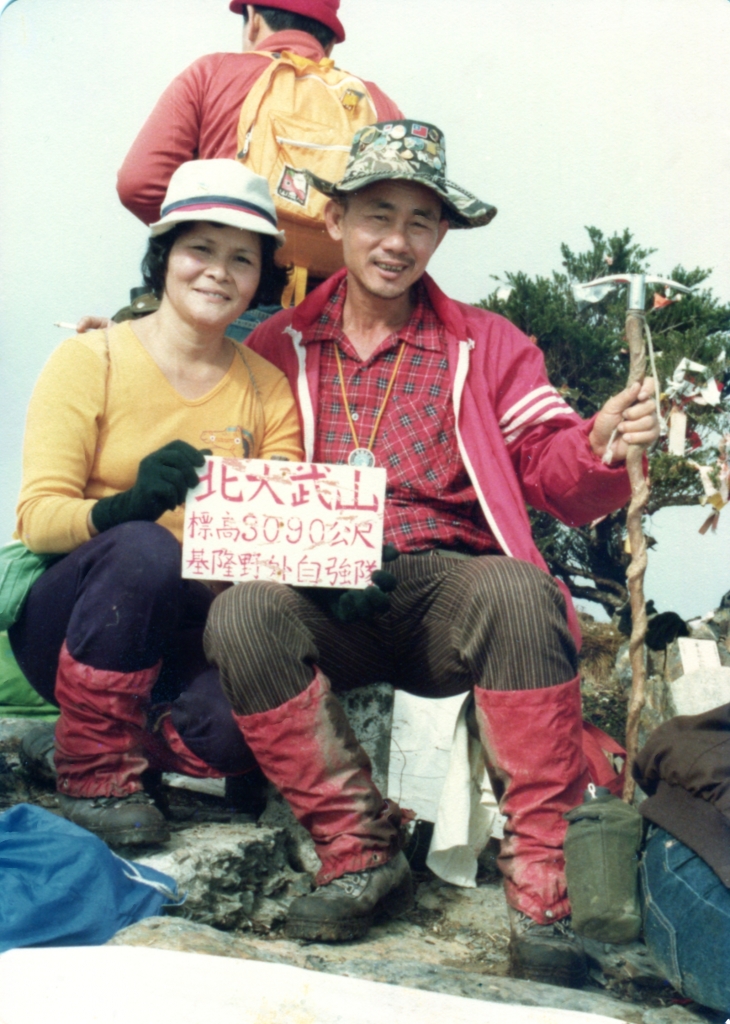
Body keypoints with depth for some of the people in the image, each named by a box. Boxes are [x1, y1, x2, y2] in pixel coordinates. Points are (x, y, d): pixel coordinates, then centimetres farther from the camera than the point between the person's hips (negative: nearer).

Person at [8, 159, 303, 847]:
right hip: (70, 620, -2)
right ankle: (91, 772, -14)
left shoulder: (268, 388, 7)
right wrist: (126, 505, -33)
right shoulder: (89, 361, -3)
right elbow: (36, 519, -12)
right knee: (142, 549, -35)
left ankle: (138, 737, 5)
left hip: (187, 632, 2)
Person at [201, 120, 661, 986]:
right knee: (241, 612, -31)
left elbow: (551, 472, 8)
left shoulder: (486, 345, 17)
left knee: (519, 591, -34)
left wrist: (598, 447, -16)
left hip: (447, 587, 0)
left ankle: (542, 887, -26)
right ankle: (360, 853, -17)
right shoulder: (276, 347, 17)